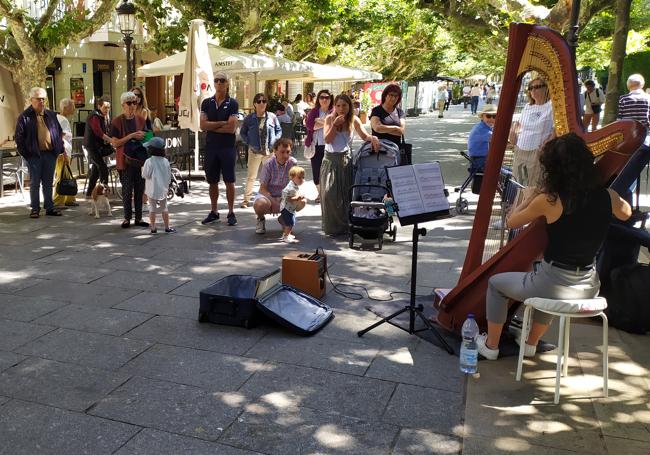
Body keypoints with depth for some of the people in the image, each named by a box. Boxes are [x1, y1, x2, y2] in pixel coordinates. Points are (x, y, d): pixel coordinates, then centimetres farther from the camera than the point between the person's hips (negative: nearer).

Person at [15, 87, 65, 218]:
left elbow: (59, 132, 18)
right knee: (35, 183, 2)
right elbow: (18, 137, -1)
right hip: (34, 155, -4)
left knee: (48, 183, 10)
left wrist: (59, 149, 10)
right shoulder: (25, 116, -1)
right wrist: (25, 153, -6)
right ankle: (35, 209, 9)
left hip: (50, 154, 4)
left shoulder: (51, 115, 12)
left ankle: (49, 207, 16)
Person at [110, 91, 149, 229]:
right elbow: (115, 143, -9)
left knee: (139, 189, 7)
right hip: (125, 160, -4)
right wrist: (131, 136, -18)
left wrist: (143, 137, -4)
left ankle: (138, 217, 15)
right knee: (127, 190, 1)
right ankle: (127, 217, 12)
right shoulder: (117, 122, -5)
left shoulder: (141, 119, 6)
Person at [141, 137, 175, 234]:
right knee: (164, 208, 13)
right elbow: (169, 176, 6)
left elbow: (145, 175, -11)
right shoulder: (165, 161, 0)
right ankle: (167, 227, 16)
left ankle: (153, 228, 8)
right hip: (163, 189, 3)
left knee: (152, 208, 6)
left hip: (152, 189, -3)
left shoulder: (149, 161, -14)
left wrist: (143, 169, 8)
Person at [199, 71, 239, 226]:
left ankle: (231, 213, 11)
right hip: (211, 147, 3)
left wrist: (212, 126, -7)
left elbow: (232, 128, -14)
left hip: (228, 147, -3)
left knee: (229, 181, 2)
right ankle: (213, 212, 22)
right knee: (212, 181, 10)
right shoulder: (207, 103, 6)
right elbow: (203, 125, -5)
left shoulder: (232, 103, -3)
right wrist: (222, 123, -11)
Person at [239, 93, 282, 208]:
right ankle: (246, 199, 12)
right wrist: (248, 143, -4)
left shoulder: (272, 117, -1)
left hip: (270, 151, 1)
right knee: (251, 176, 4)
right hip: (254, 151, -1)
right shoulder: (249, 118, -3)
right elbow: (242, 132, 7)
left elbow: (279, 130, 9)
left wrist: (274, 141, -3)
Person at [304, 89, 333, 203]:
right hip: (315, 145, 3)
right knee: (316, 170, 8)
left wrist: (319, 121, -12)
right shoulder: (313, 112, 9)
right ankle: (320, 193, 24)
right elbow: (309, 125, -7)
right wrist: (325, 123, -11)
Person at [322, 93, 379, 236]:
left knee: (345, 192, -2)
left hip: (345, 159, 0)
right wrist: (335, 124, -18)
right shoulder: (330, 119, 0)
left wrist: (373, 138, -32)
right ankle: (332, 227, 6)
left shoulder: (353, 120, 1)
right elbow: (327, 139, -8)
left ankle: (345, 225, 12)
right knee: (329, 193, -7)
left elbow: (364, 136, -11)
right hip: (330, 159, 0)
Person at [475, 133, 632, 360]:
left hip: (554, 286, -6)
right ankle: (531, 343, 48)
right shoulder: (607, 196, -4)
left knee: (496, 283, 22)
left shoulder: (549, 200, -18)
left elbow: (511, 221, -2)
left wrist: (533, 196, 11)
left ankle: (491, 345, 33)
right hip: (589, 288, 6)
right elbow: (626, 213, 20)